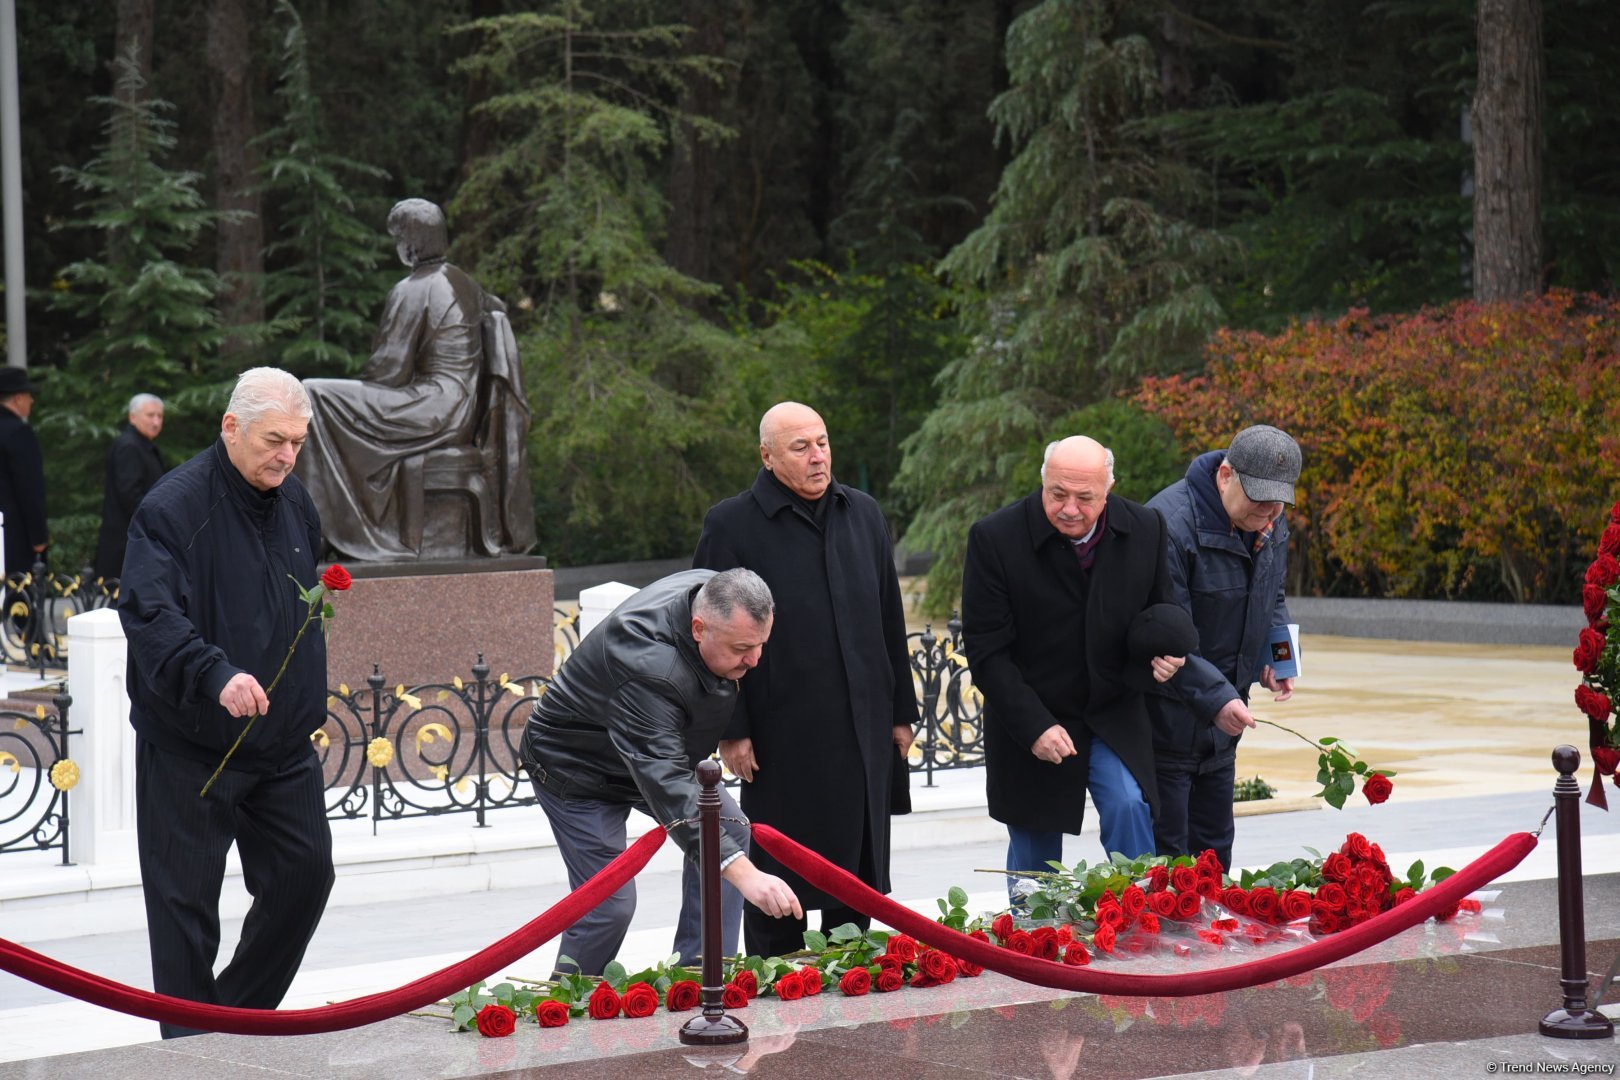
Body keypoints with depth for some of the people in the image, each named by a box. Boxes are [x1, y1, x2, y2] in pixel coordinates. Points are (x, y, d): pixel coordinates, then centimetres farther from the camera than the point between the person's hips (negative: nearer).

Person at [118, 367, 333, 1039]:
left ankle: (241, 1016, 25)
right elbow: (149, 614, -27)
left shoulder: (296, 504, 9)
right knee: (186, 900, 0)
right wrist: (217, 675, -42)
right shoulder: (173, 507, -15)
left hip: (283, 741, 7)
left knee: (305, 872, 8)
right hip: (190, 747, -7)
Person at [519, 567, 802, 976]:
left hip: (661, 751, 8)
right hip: (578, 766, -8)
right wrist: (742, 873, -60)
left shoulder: (713, 594, -17)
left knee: (728, 832, -6)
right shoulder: (647, 668, -43)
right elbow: (665, 783, -51)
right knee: (609, 905, -14)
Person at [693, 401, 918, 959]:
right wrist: (730, 730, -9)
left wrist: (902, 710, 13)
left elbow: (889, 619, 16)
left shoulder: (863, 514, 11)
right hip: (781, 735, -5)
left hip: (862, 731, 5)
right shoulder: (731, 525, -5)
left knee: (859, 867, 10)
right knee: (779, 877, 2)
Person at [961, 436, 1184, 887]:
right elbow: (986, 652, -13)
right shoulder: (995, 538, -16)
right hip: (1029, 723, -2)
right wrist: (1034, 727, -21)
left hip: (1114, 715, 2)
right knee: (1033, 854, 7)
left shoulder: (1145, 529, -6)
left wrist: (1161, 655, -13)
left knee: (1129, 807, -21)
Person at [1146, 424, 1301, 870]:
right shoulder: (1170, 524, -24)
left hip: (1221, 727, 8)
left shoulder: (1272, 527, 4)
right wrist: (1215, 697, -33)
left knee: (1213, 848, 16)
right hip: (1163, 725, -8)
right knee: (1164, 855, -4)